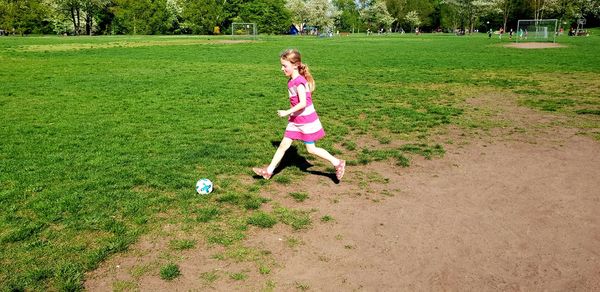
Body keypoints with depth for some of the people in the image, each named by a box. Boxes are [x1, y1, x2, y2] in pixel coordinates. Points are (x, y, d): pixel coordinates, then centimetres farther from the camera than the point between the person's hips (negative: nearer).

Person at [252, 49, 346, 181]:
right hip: (295, 120, 8)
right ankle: (269, 171, 13)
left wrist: (287, 112, -21)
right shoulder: (291, 81, 7)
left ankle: (338, 163, 12)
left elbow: (302, 103, -26)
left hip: (306, 120, -8)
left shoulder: (299, 81, -20)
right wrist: (291, 114, 11)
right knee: (283, 145, 8)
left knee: (311, 149, 0)